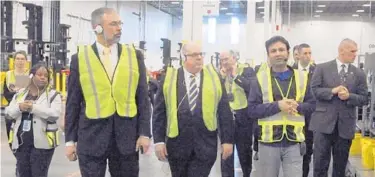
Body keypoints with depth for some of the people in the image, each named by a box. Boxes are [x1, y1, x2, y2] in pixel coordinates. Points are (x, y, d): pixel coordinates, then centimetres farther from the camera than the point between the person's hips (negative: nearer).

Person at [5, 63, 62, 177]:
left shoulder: (53, 95, -1)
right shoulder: (20, 93, 13)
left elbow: (54, 114, -16)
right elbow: (9, 113, 9)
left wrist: (33, 107, -21)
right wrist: (19, 107, -13)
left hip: (41, 142, -4)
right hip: (21, 142, 5)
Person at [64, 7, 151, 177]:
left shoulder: (134, 55, 4)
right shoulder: (80, 58, 1)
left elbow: (142, 98, 4)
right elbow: (73, 103, 4)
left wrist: (144, 133, -2)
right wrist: (70, 139, 2)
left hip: (127, 137, 1)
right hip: (91, 138, -1)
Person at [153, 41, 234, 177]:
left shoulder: (213, 77, 4)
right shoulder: (169, 78, 2)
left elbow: (225, 111, 4)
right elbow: (159, 112, 2)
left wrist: (227, 139, -1)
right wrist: (159, 140, -5)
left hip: (205, 145, 0)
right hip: (177, 144, 1)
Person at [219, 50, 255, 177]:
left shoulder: (246, 70, -5)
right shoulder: (220, 73, 8)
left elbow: (252, 87, -22)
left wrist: (236, 75, -17)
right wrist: (222, 77, -10)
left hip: (243, 117, -3)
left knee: (245, 151, 11)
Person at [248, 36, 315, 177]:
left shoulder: (301, 77, 6)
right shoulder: (260, 78, -1)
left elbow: (311, 105, 7)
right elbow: (252, 110, -6)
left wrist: (297, 106, -14)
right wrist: (277, 105, -19)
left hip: (294, 141, 1)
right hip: (268, 141, -1)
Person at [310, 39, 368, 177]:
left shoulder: (359, 74, 8)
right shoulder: (322, 68, 2)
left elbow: (364, 99, 5)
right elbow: (314, 90, -4)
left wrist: (349, 96, -13)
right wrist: (332, 91, -17)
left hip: (345, 124, 3)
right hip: (324, 122, -3)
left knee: (340, 165, 12)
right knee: (320, 163, -2)